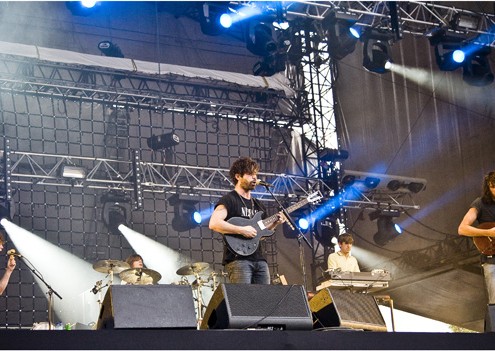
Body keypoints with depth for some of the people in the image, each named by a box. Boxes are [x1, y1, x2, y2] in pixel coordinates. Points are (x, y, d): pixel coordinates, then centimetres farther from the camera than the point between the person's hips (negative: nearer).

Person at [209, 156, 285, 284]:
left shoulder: (258, 205, 22)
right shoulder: (229, 200, -3)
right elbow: (214, 223, -18)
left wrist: (275, 224, 10)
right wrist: (241, 230, -20)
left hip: (259, 260, 8)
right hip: (238, 258, -8)